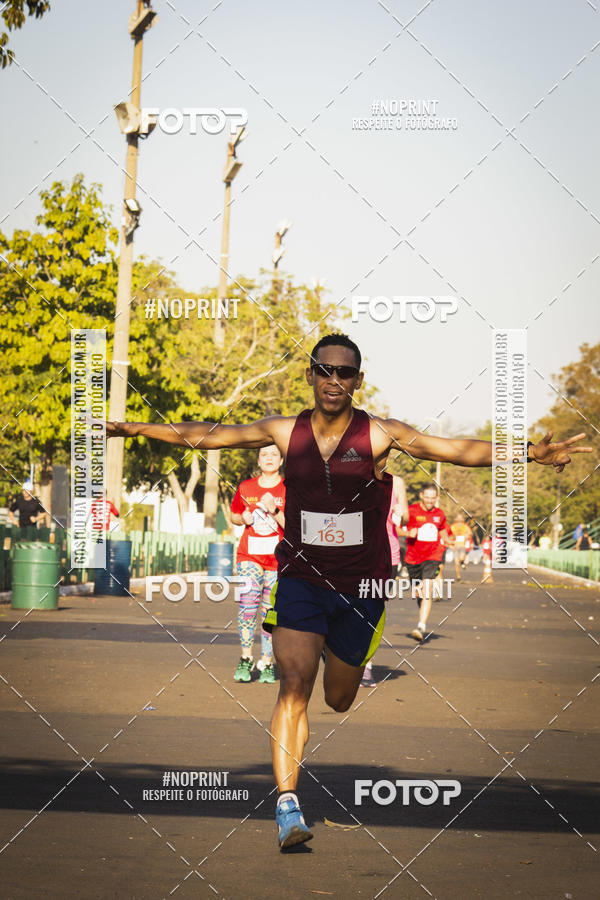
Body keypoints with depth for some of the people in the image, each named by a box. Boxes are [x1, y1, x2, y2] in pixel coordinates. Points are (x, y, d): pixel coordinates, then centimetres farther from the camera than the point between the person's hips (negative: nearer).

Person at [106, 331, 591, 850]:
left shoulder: (380, 435, -10)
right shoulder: (285, 432, -3)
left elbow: (458, 450, -19)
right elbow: (205, 436, 5)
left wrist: (531, 453, -32)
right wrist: (136, 429, 2)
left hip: (361, 588, 0)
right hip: (299, 581, 0)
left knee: (340, 700, 15)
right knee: (294, 686, -19)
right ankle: (287, 805, -23)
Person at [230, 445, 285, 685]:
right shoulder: (246, 488, 8)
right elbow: (234, 515, 22)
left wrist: (275, 512, -20)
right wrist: (244, 518, 0)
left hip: (277, 558, -1)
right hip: (249, 554, 1)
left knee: (270, 611, 3)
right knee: (248, 604, -15)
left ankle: (266, 663, 14)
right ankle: (246, 659, -4)